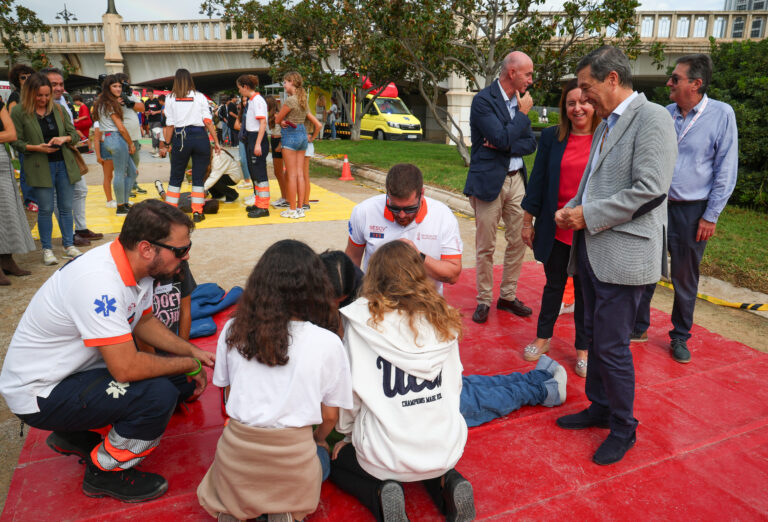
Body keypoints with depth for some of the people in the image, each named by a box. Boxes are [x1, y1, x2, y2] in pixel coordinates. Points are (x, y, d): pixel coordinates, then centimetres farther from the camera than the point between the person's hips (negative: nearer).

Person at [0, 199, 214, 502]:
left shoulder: (138, 266, -6)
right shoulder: (99, 282, -33)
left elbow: (144, 323, 10)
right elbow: (126, 367, -33)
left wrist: (192, 352, -1)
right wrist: (188, 365, -18)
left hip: (73, 368, 9)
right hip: (38, 394, -9)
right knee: (159, 395, -24)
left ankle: (75, 436, 21)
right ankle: (105, 473, 3)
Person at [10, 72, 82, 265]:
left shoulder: (58, 109, 8)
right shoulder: (19, 112, -1)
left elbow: (74, 133, 10)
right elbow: (17, 142, -1)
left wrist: (64, 138, -11)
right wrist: (37, 147, -17)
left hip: (64, 164, 3)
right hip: (40, 167, -3)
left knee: (66, 207, 7)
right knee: (46, 209, 0)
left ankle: (68, 244, 20)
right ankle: (47, 249, 13)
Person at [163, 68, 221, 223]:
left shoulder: (170, 98, 5)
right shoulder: (200, 97, 4)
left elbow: (170, 125, 2)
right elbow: (208, 122, -2)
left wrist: (167, 144, 10)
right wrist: (216, 142, 3)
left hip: (180, 139, 0)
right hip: (200, 137, 0)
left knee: (175, 177, 11)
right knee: (198, 178, 6)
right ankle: (197, 213, 6)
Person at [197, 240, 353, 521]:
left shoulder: (233, 330, -3)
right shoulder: (328, 343, -11)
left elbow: (229, 394, 9)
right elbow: (330, 414, 1)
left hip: (236, 456, 2)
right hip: (292, 457, -2)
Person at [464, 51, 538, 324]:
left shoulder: (520, 100, 11)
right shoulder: (483, 100, -11)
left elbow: (530, 143, 7)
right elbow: (502, 139, -21)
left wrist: (505, 146, -11)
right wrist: (523, 113, -8)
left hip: (516, 179, 7)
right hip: (489, 180, -6)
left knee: (518, 240, 8)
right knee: (486, 247, 2)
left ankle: (508, 296, 23)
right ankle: (484, 301, 16)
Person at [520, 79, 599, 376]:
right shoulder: (551, 138, 2)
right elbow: (538, 180, 4)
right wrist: (528, 221, 3)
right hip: (555, 228, 2)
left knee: (585, 290, 10)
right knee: (554, 285, 16)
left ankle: (582, 349, 26)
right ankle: (543, 337, 34)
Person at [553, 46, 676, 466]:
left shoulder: (652, 118, -11)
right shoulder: (606, 124, 17)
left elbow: (650, 191, -20)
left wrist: (589, 216, -16)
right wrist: (571, 209, 5)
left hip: (624, 254, -9)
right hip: (592, 250, 9)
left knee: (611, 346, -2)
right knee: (595, 336, 17)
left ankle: (623, 428, 18)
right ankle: (600, 407, 35)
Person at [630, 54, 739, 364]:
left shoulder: (721, 115, -7)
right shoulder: (664, 114, 3)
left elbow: (726, 171, -6)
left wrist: (711, 216, -8)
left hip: (692, 211, -3)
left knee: (685, 279, 10)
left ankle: (680, 336, 27)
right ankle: (639, 327, 23)